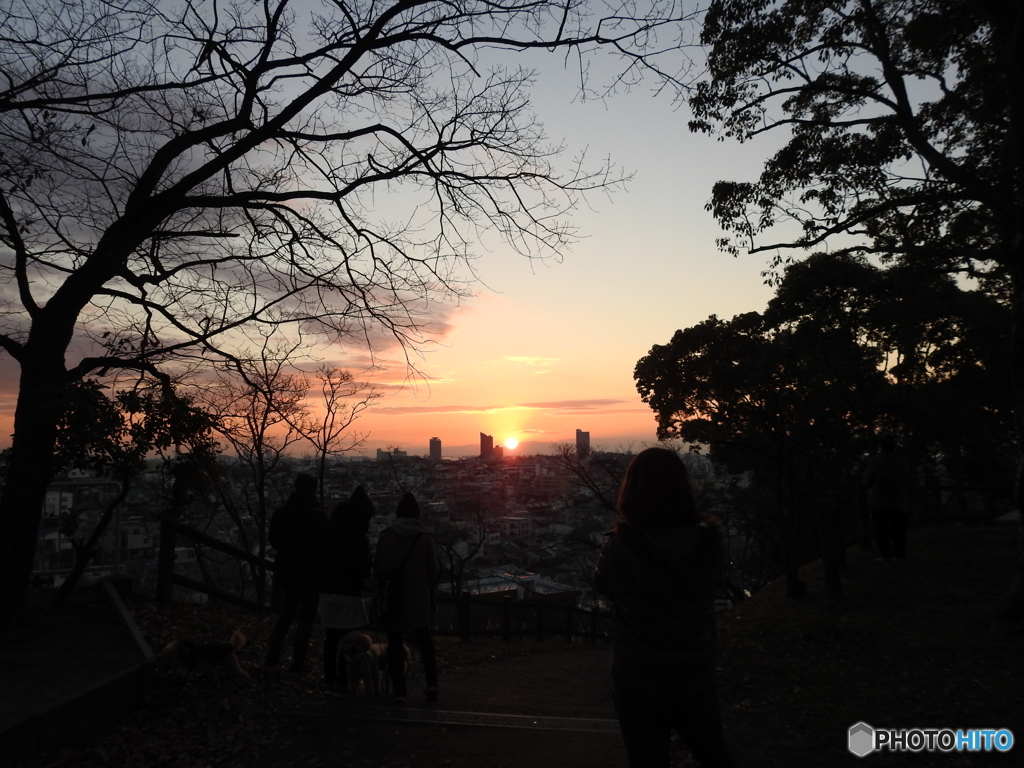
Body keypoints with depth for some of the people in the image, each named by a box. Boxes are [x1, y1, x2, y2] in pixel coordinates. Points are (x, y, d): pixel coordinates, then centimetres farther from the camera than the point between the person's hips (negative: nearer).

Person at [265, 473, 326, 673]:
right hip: (310, 572, -5)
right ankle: (298, 663, 9)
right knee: (306, 617, 7)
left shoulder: (281, 513, -2)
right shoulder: (317, 515, -19)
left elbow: (274, 541, 7)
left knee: (286, 612, 23)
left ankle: (272, 657, 25)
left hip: (286, 570, 5)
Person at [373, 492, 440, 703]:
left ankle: (399, 689, 9)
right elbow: (433, 572, -1)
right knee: (424, 640, 14)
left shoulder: (386, 536, -5)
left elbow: (378, 569, -1)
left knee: (395, 643, 10)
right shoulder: (424, 537, -6)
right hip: (418, 598, 0)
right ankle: (431, 682, -1)